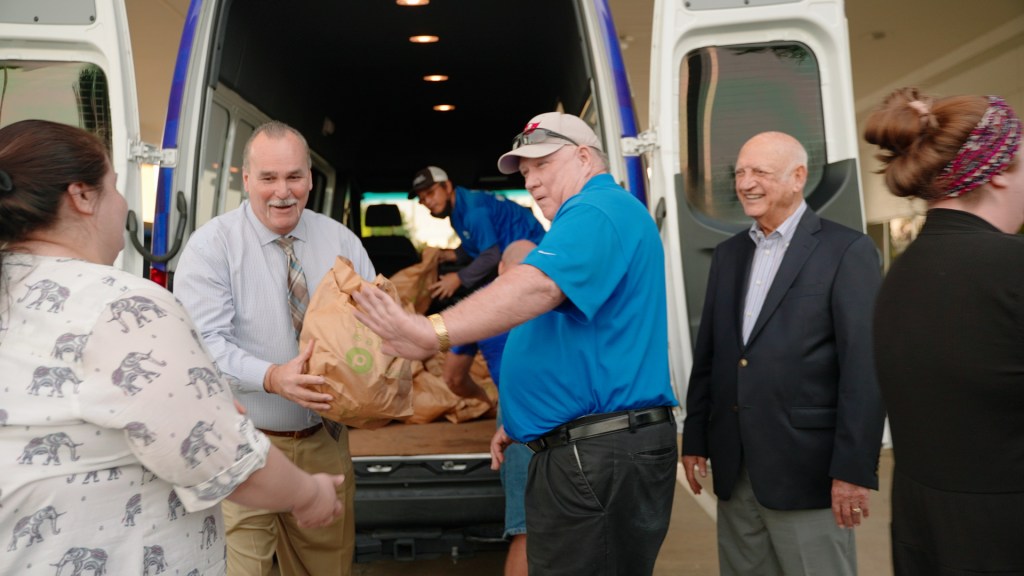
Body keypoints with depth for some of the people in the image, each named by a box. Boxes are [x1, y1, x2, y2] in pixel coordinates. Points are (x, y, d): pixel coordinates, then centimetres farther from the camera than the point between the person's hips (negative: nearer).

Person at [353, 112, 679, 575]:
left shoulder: (598, 209, -12)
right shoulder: (597, 213, 21)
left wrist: (433, 332, -42)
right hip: (586, 449, 11)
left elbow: (536, 286, -32)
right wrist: (520, 422, 21)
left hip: (600, 455, -11)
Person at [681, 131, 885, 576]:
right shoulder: (728, 254, 12)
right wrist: (695, 438, 10)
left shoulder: (847, 251, -7)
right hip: (734, 470, 6)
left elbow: (864, 367, -12)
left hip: (806, 468, -5)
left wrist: (854, 468, -15)